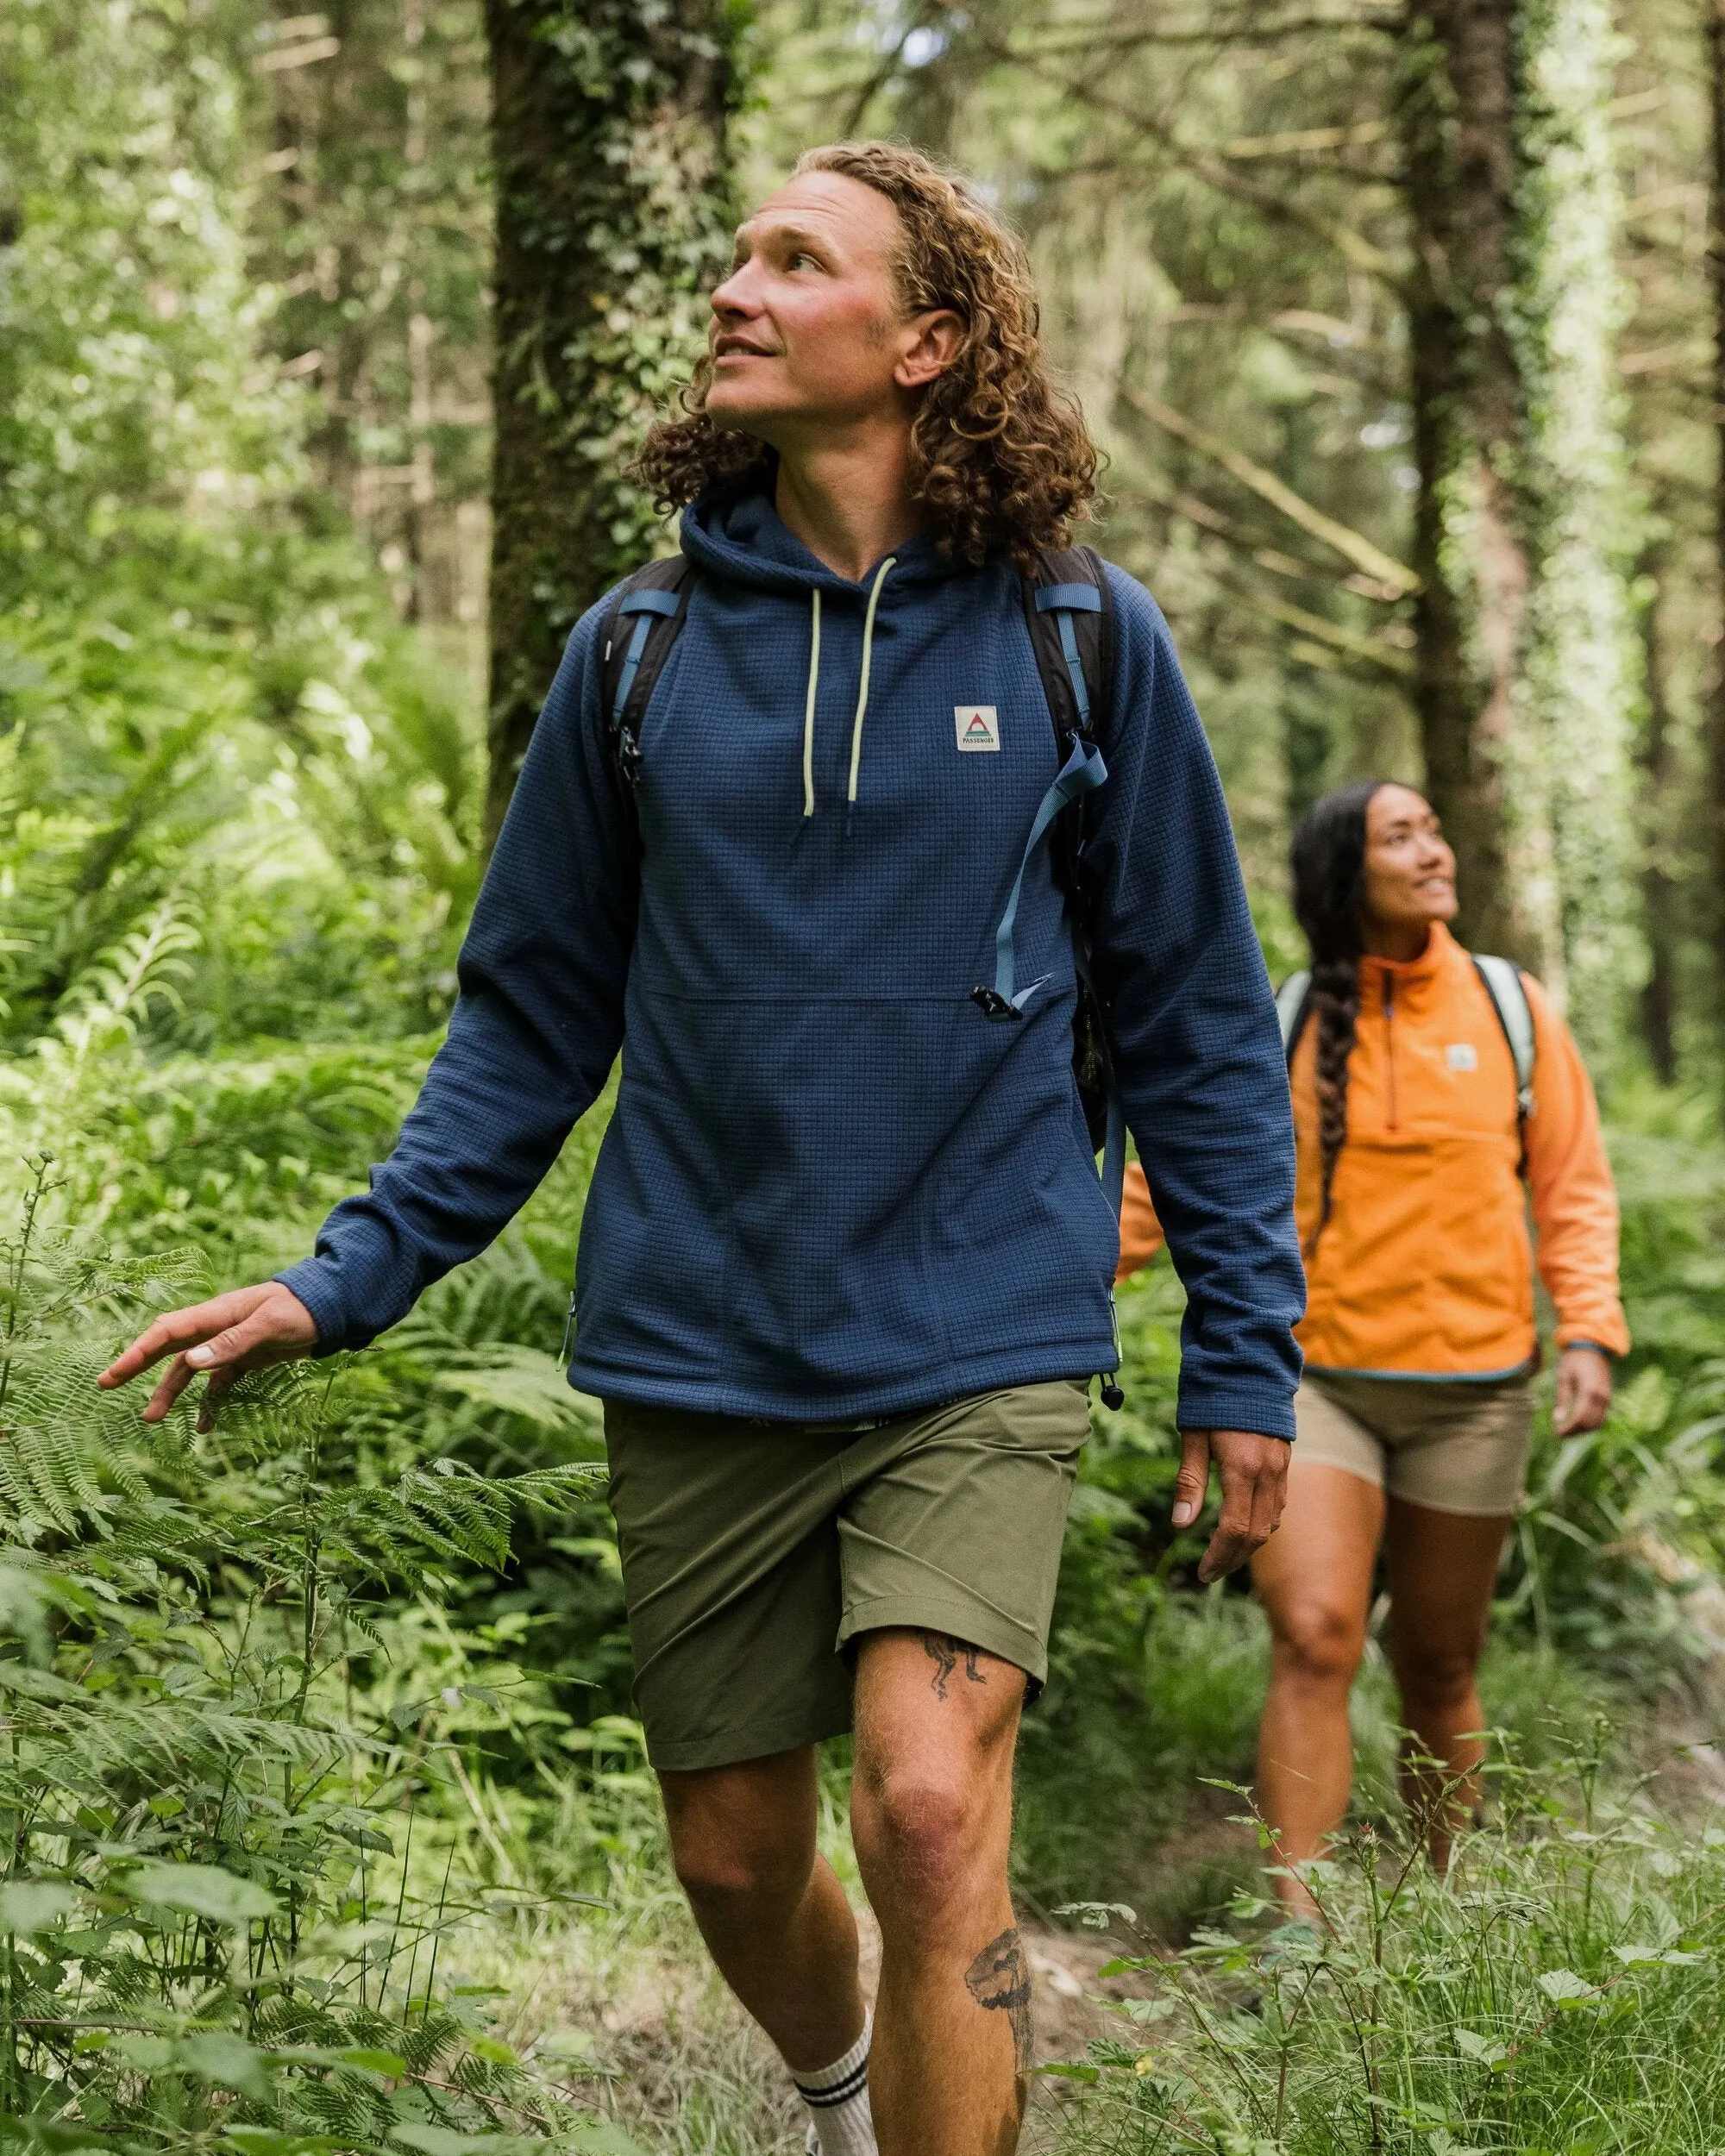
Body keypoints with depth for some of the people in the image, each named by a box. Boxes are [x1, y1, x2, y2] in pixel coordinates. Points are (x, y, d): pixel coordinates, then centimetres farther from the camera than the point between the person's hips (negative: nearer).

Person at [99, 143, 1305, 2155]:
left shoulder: (1080, 638, -3)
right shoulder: (638, 649, 2)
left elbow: (1195, 1021, 3)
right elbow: (533, 1013, 8)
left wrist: (1244, 1358, 2)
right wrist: (342, 1280, -1)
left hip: (979, 1345, -2)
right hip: (698, 1359, 3)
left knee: (929, 1814, -21)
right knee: (736, 1860, 13)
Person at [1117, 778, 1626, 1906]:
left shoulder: (1512, 1009, 5)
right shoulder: (1278, 1028, 1)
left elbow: (1573, 1185, 9)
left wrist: (1589, 1328, -4)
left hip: (1473, 1388, 1)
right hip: (1316, 1376, -1)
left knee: (1440, 1662, 9)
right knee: (1313, 1641, -15)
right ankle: (1299, 1932, -14)